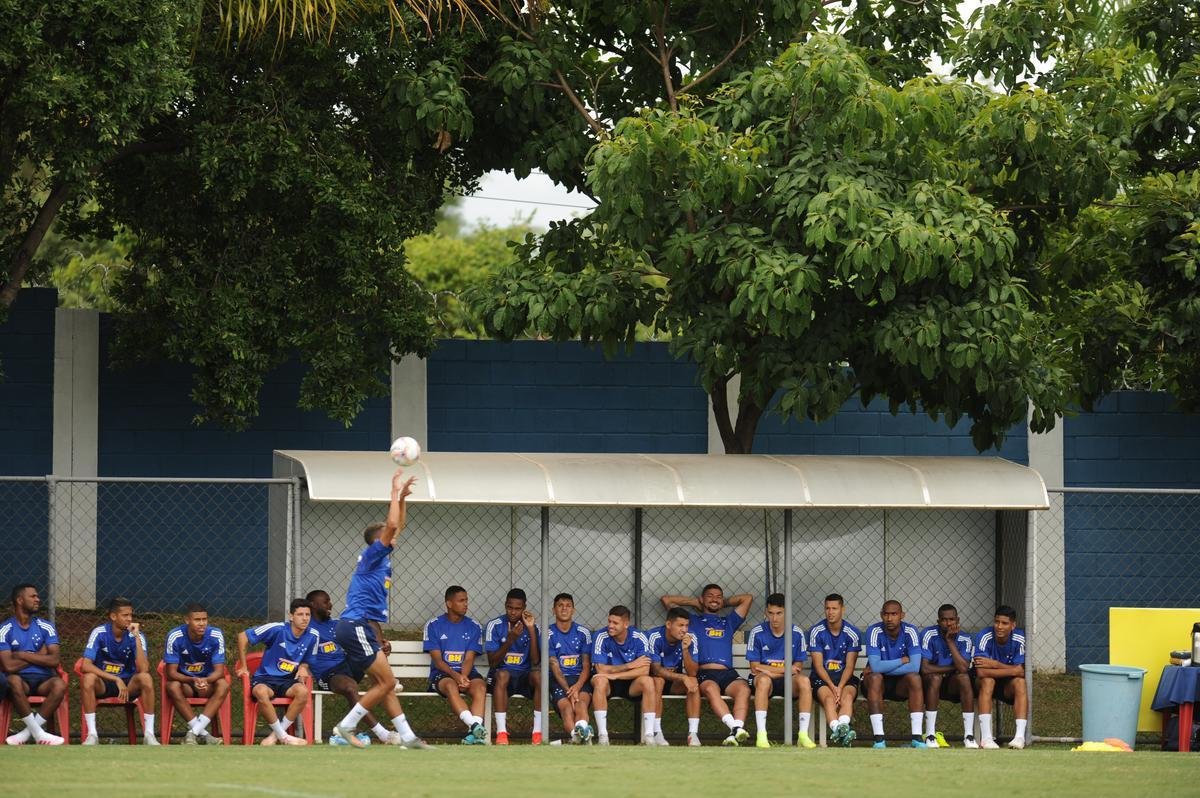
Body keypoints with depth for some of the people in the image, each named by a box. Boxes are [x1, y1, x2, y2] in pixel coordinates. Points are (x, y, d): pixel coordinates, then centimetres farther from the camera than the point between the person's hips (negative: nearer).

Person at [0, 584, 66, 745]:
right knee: (13, 681, -38)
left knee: (59, 684, -32)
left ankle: (27, 732, -25)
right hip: (21, 679, -2)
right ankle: (38, 733, -30)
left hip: (43, 679, 2)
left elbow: (54, 660, -5)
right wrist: (38, 656, -3)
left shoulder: (46, 627, 8)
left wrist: (22, 655, -8)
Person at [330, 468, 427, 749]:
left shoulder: (381, 559, 18)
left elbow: (398, 525, 30)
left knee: (384, 684, 8)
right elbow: (392, 525, -21)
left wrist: (401, 498, 19)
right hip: (356, 627, -10)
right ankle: (346, 726, -8)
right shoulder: (372, 555, -7)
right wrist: (395, 492, -12)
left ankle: (407, 736, 8)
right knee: (386, 682, -10)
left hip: (360, 628, 10)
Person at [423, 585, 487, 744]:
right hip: (442, 674, -2)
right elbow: (437, 660, -3)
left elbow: (469, 659, 2)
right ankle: (476, 727, -55)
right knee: (451, 686, -37)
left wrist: (463, 676, -19)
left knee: (480, 686, -32)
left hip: (467, 672, 2)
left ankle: (474, 732, -50)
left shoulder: (474, 627, 10)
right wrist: (455, 676, -20)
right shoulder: (434, 626, 4)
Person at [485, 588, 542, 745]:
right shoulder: (495, 625, -3)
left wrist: (531, 630, -15)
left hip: (525, 675, 2)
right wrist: (510, 639, -22)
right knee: (502, 675, -37)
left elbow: (535, 661, -8)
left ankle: (538, 732, -30)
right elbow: (492, 662, -9)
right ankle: (501, 732, -40)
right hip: (502, 674, -2)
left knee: (538, 676, -32)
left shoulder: (532, 627, 2)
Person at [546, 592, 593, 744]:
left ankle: (581, 729, -67)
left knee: (582, 699, -34)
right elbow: (555, 667, -3)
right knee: (566, 706, -32)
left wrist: (578, 686, -14)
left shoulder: (583, 633, 12)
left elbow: (586, 666, 7)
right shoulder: (549, 634, 5)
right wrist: (568, 691, -17)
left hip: (580, 679, 1)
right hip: (558, 680, -1)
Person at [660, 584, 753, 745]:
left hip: (727, 673, 2)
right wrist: (694, 602, 36)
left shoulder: (728, 622, 35)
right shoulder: (693, 621, 28)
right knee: (710, 689, -38)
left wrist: (724, 604, 41)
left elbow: (748, 598, 39)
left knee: (743, 688, -33)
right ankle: (734, 727, -55)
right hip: (703, 673, -2)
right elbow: (666, 600, 29)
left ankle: (736, 731, -51)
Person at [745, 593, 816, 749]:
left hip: (788, 683, 2)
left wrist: (772, 671, -12)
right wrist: (786, 669, -11)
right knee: (763, 680, -37)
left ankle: (803, 734, -30)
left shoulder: (797, 633, 1)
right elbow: (755, 668, -6)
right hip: (763, 678, -2)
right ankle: (761, 735, -41)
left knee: (804, 681, -30)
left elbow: (798, 668, 2)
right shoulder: (757, 633, -4)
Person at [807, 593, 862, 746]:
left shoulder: (853, 633, 2)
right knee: (829, 698, -33)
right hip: (821, 677, -1)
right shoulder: (816, 632, 0)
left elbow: (849, 666, -2)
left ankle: (842, 727, -60)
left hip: (844, 677, 1)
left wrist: (840, 687, -18)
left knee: (847, 696, -33)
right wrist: (832, 687, -18)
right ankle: (839, 729, -60)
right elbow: (818, 665, -4)